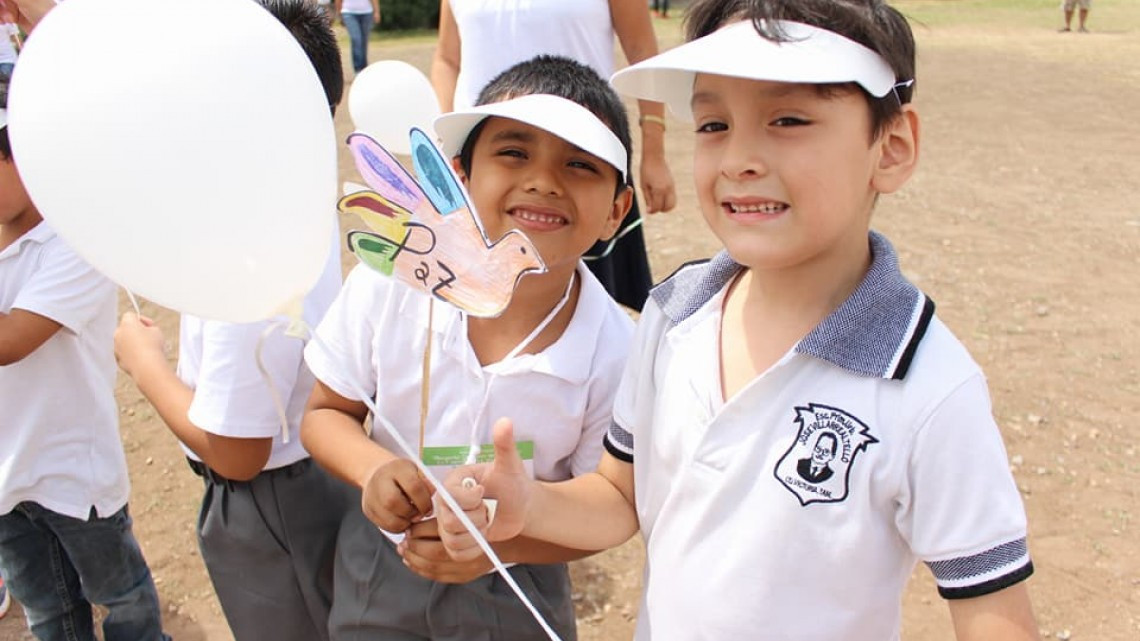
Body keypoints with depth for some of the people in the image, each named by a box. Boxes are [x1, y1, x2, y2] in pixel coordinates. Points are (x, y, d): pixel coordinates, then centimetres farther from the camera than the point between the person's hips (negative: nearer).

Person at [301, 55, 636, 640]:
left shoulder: (614, 353, -24)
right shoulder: (392, 283, -22)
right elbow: (325, 413, -7)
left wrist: (501, 542, -27)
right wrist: (374, 469, -27)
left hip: (514, 592, -1)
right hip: (378, 570, 2)